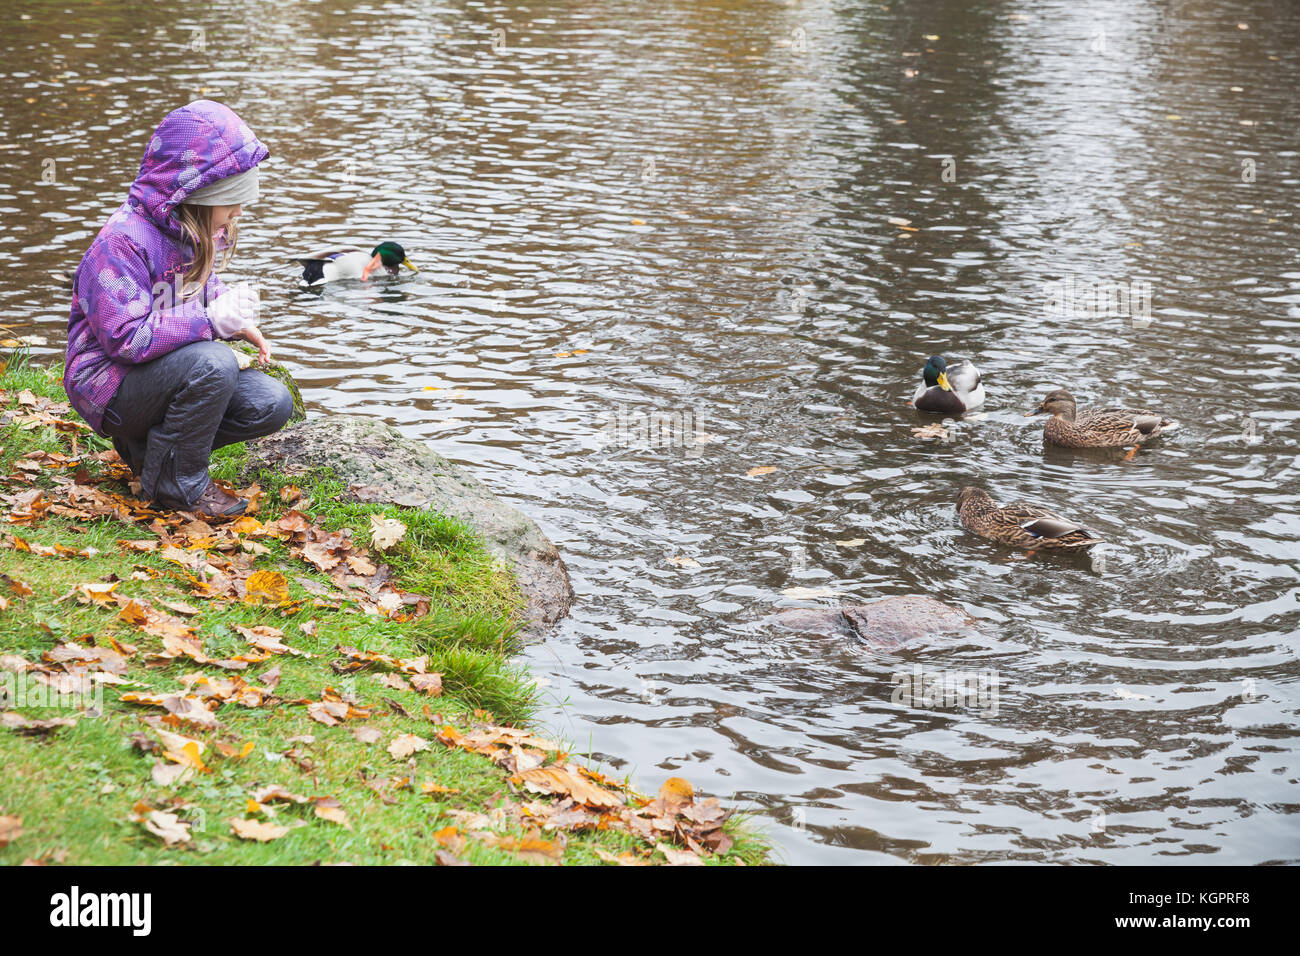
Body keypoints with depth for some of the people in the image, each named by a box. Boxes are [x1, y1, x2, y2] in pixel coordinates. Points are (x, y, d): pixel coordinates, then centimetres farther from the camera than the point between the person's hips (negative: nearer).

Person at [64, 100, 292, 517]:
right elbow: (125, 336, -30)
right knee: (213, 362, -35)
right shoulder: (122, 242, -24)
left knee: (272, 404, -8)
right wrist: (211, 319, -31)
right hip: (110, 384, -9)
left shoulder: (195, 232, 4)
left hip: (170, 369, 9)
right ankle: (177, 482, -15)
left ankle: (149, 443, 8)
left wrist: (233, 315, -1)